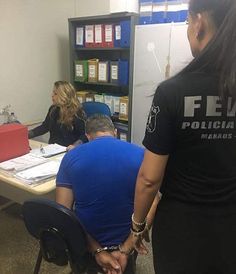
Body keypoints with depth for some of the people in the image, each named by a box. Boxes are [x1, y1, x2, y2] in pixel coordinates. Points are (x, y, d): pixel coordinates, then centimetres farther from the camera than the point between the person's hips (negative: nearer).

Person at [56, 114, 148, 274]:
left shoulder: (71, 157, -11)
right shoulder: (140, 155, -11)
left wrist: (97, 251, -15)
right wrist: (125, 250, -16)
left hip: (85, 243, 1)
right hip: (126, 241, 0)